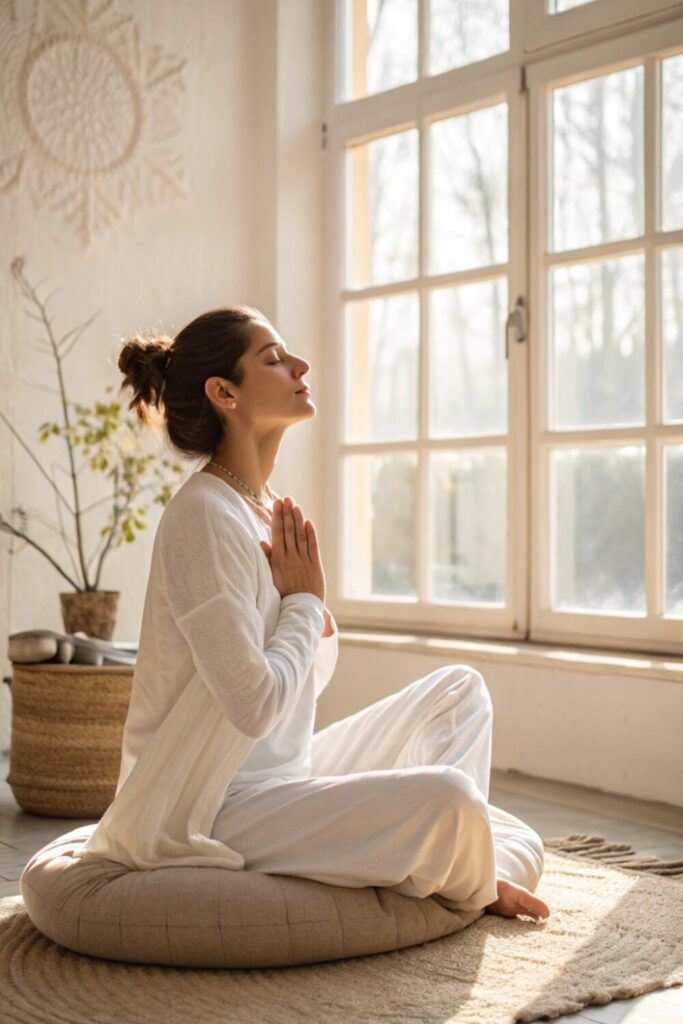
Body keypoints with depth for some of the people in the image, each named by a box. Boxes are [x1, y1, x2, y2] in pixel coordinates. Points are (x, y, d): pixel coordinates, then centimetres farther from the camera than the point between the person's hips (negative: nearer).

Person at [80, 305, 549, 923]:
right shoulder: (204, 515, -19)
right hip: (212, 812, -10)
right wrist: (303, 599, -11)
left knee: (459, 687, 12)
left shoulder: (273, 512, 9)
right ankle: (470, 885, 7)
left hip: (287, 774, 10)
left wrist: (312, 606, -5)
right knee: (445, 799, -26)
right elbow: (255, 704, -26)